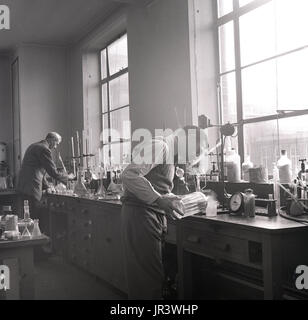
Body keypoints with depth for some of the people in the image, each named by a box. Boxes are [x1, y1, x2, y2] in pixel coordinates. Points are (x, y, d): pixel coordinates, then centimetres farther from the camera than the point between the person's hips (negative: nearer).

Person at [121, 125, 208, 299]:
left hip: (157, 215, 10)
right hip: (140, 213, -10)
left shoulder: (170, 155, 19)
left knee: (156, 270, 13)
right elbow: (129, 175, -22)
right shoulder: (159, 146, -11)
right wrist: (159, 200, -26)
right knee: (147, 273, -5)